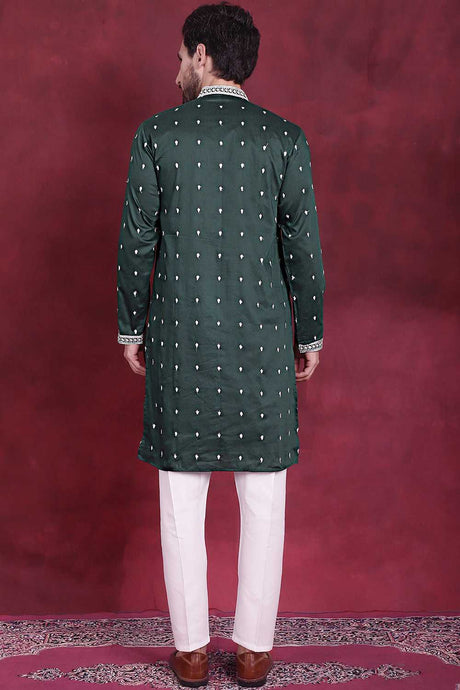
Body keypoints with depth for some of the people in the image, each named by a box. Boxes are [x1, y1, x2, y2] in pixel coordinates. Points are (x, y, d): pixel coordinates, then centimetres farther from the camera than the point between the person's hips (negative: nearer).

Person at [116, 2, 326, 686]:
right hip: (262, 344, 0)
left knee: (182, 505, 10)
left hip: (179, 341, 0)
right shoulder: (286, 137, -1)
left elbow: (137, 241, 0)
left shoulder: (156, 134, -1)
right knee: (263, 504, 10)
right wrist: (310, 334, 10)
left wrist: (131, 327, 11)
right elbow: (303, 246, -1)